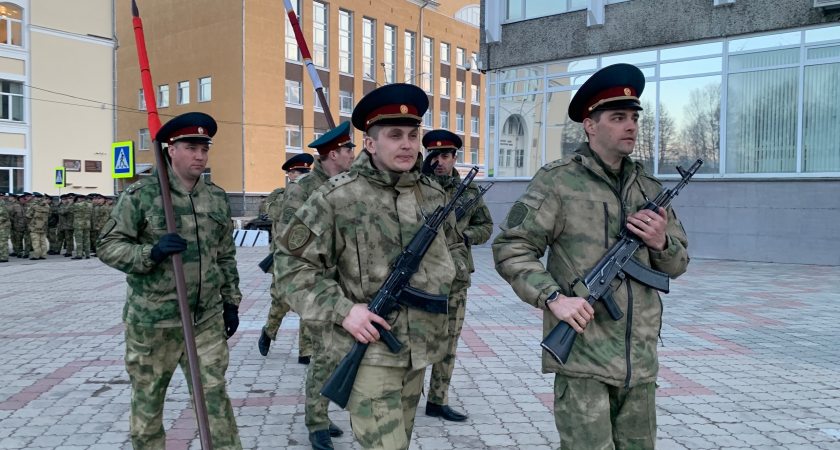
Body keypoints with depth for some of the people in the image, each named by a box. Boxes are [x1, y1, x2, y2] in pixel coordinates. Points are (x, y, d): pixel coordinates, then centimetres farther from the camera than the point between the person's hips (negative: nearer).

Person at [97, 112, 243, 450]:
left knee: (215, 397, 5)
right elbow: (108, 246, -7)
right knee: (147, 400, 14)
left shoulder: (218, 198, 7)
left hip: (207, 320, 3)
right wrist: (152, 252, -23)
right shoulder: (141, 194, -7)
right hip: (152, 321, -3)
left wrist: (231, 302, 13)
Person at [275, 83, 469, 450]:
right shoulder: (337, 197, -12)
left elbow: (455, 249, 21)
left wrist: (443, 274, 0)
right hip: (369, 348, -6)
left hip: (421, 349, 6)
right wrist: (341, 310, -17)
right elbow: (290, 261, -9)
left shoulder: (435, 195, 5)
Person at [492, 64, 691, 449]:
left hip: (640, 358, 6)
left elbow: (678, 264, 17)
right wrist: (553, 297, -20)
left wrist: (662, 243, -5)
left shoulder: (649, 187, 11)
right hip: (581, 351, -6)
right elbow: (511, 248, -10)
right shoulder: (558, 180, -7)